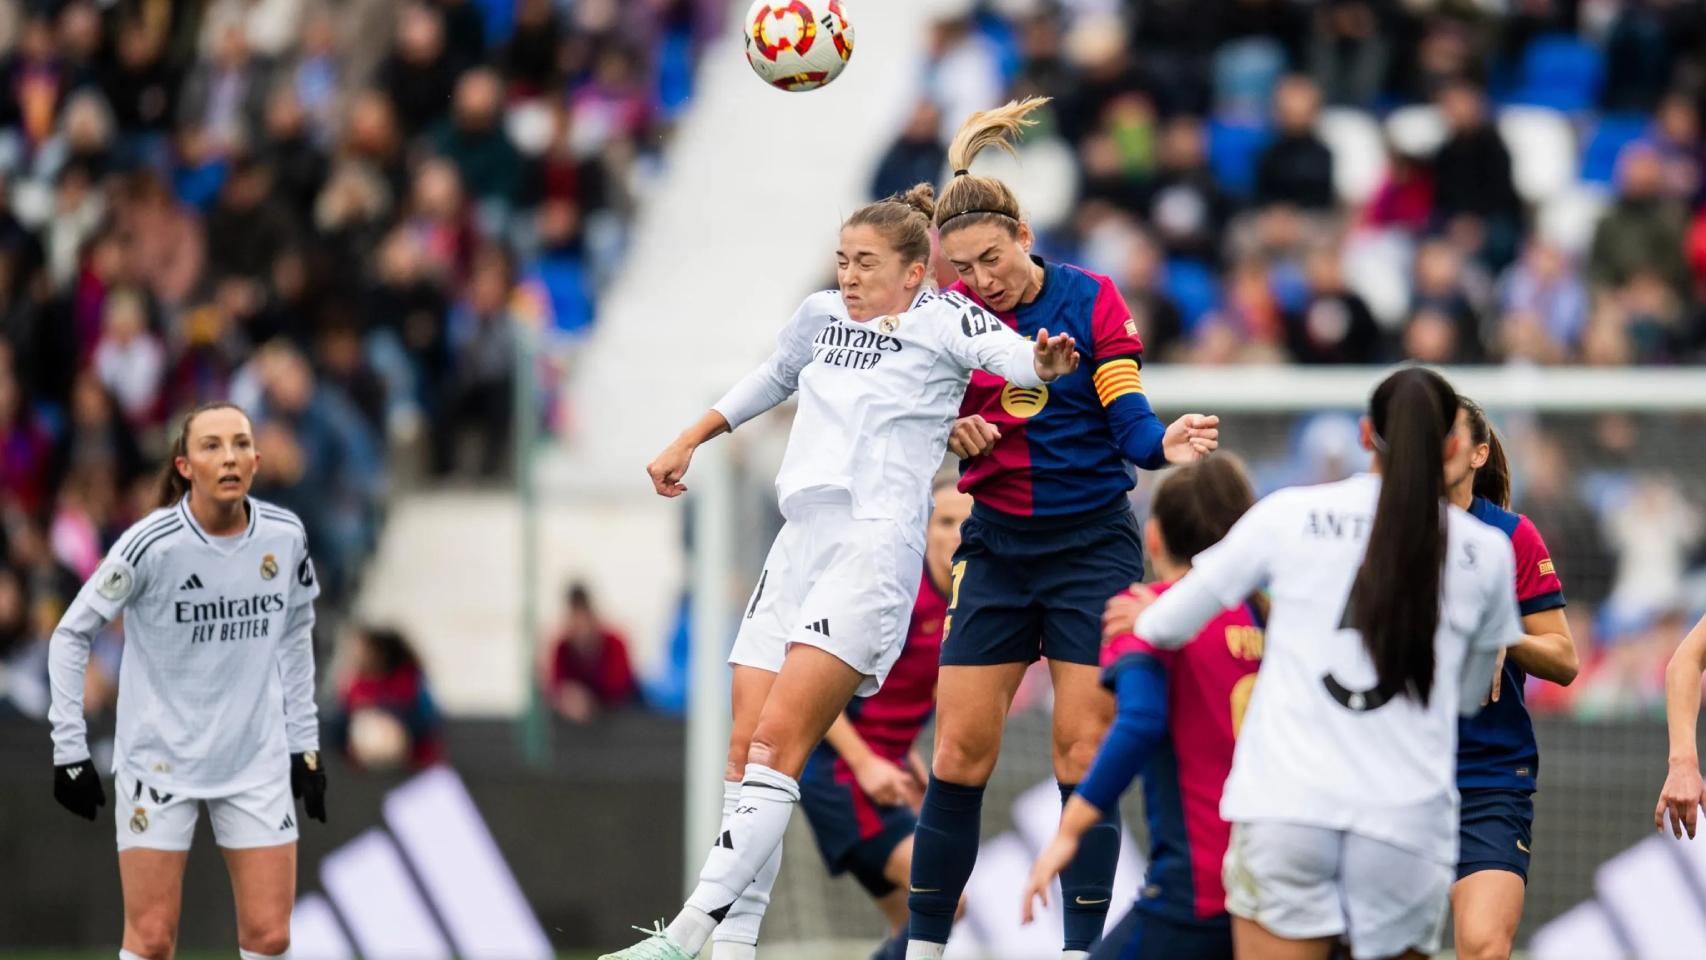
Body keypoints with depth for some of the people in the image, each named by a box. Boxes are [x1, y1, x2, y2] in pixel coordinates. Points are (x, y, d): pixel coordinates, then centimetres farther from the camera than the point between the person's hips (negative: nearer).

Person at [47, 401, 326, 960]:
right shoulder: (151, 545, -17)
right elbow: (71, 635, -7)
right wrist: (69, 750, -9)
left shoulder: (285, 537, -4)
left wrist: (305, 744, 12)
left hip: (257, 761, 3)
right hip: (160, 760, -3)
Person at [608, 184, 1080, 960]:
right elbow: (774, 377, 37)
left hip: (873, 545, -8)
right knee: (746, 750, 0)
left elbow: (1011, 356, -18)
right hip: (799, 543, 8)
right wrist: (688, 443, 41)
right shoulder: (820, 317, 17)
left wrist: (1043, 364, -41)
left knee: (777, 742, -17)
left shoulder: (941, 320, -1)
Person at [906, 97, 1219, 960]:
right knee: (959, 755, -1)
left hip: (1092, 545, -3)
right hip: (998, 551, 3)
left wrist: (1162, 444, -36)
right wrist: (955, 432, -15)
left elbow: (1128, 420, -14)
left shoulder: (1090, 301, -9)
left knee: (1086, 756, -7)